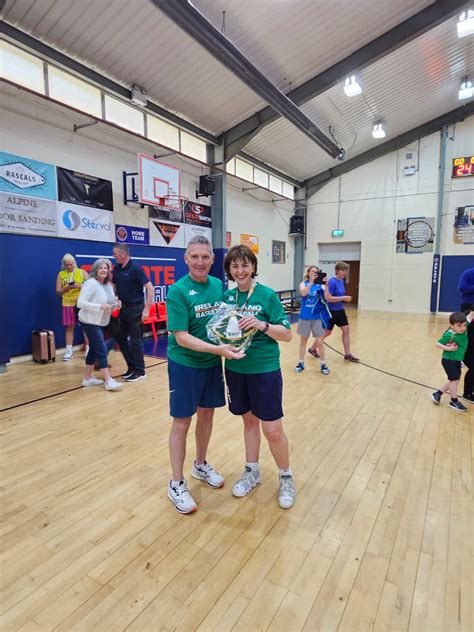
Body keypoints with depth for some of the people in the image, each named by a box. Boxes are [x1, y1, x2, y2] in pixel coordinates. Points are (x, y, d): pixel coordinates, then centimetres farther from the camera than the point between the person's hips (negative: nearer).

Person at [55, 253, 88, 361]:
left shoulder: (82, 272, 3)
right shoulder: (61, 274, 8)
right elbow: (58, 291, 5)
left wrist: (80, 286, -18)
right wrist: (65, 289, -15)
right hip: (68, 303, 2)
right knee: (69, 327, 5)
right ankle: (69, 351, 11)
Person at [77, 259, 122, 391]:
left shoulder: (108, 285, 9)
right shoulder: (91, 283, -16)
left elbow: (109, 303, 15)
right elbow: (80, 303, -23)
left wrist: (116, 305, -8)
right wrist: (99, 306, -30)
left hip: (101, 322, 9)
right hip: (90, 322, -9)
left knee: (94, 349, 14)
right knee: (102, 350, -9)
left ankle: (87, 378, 25)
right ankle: (108, 381, -5)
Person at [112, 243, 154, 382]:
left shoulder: (135, 268, -14)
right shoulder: (116, 269, 6)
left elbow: (150, 288, -18)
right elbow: (114, 287, 18)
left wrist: (146, 309, -21)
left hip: (135, 308, -7)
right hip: (123, 308, 8)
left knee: (135, 340, -1)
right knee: (120, 338, 11)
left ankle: (140, 371, 12)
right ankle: (132, 366, 25)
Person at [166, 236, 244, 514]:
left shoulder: (219, 285, 1)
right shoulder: (177, 291, -17)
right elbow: (181, 337, -21)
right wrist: (217, 348, -31)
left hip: (212, 363, 6)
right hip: (185, 364, -5)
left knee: (207, 414, 18)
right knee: (182, 422, 5)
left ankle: (201, 465, 41)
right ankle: (177, 484, 23)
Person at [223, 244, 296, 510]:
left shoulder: (268, 295, -10)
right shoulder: (227, 296, 4)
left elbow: (287, 334, -10)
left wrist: (262, 324, -26)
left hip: (265, 369, -4)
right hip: (236, 369, 5)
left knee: (273, 430, 1)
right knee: (249, 419, 19)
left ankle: (286, 477, 27)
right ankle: (252, 472, 38)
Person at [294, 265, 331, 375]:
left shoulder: (320, 285, -2)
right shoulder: (304, 283, -2)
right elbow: (303, 293, -22)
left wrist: (326, 284, -32)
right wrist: (311, 282, -33)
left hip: (317, 317, 0)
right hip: (305, 317, 1)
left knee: (319, 342, 2)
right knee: (303, 341, 11)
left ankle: (323, 364, 15)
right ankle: (301, 363, 23)